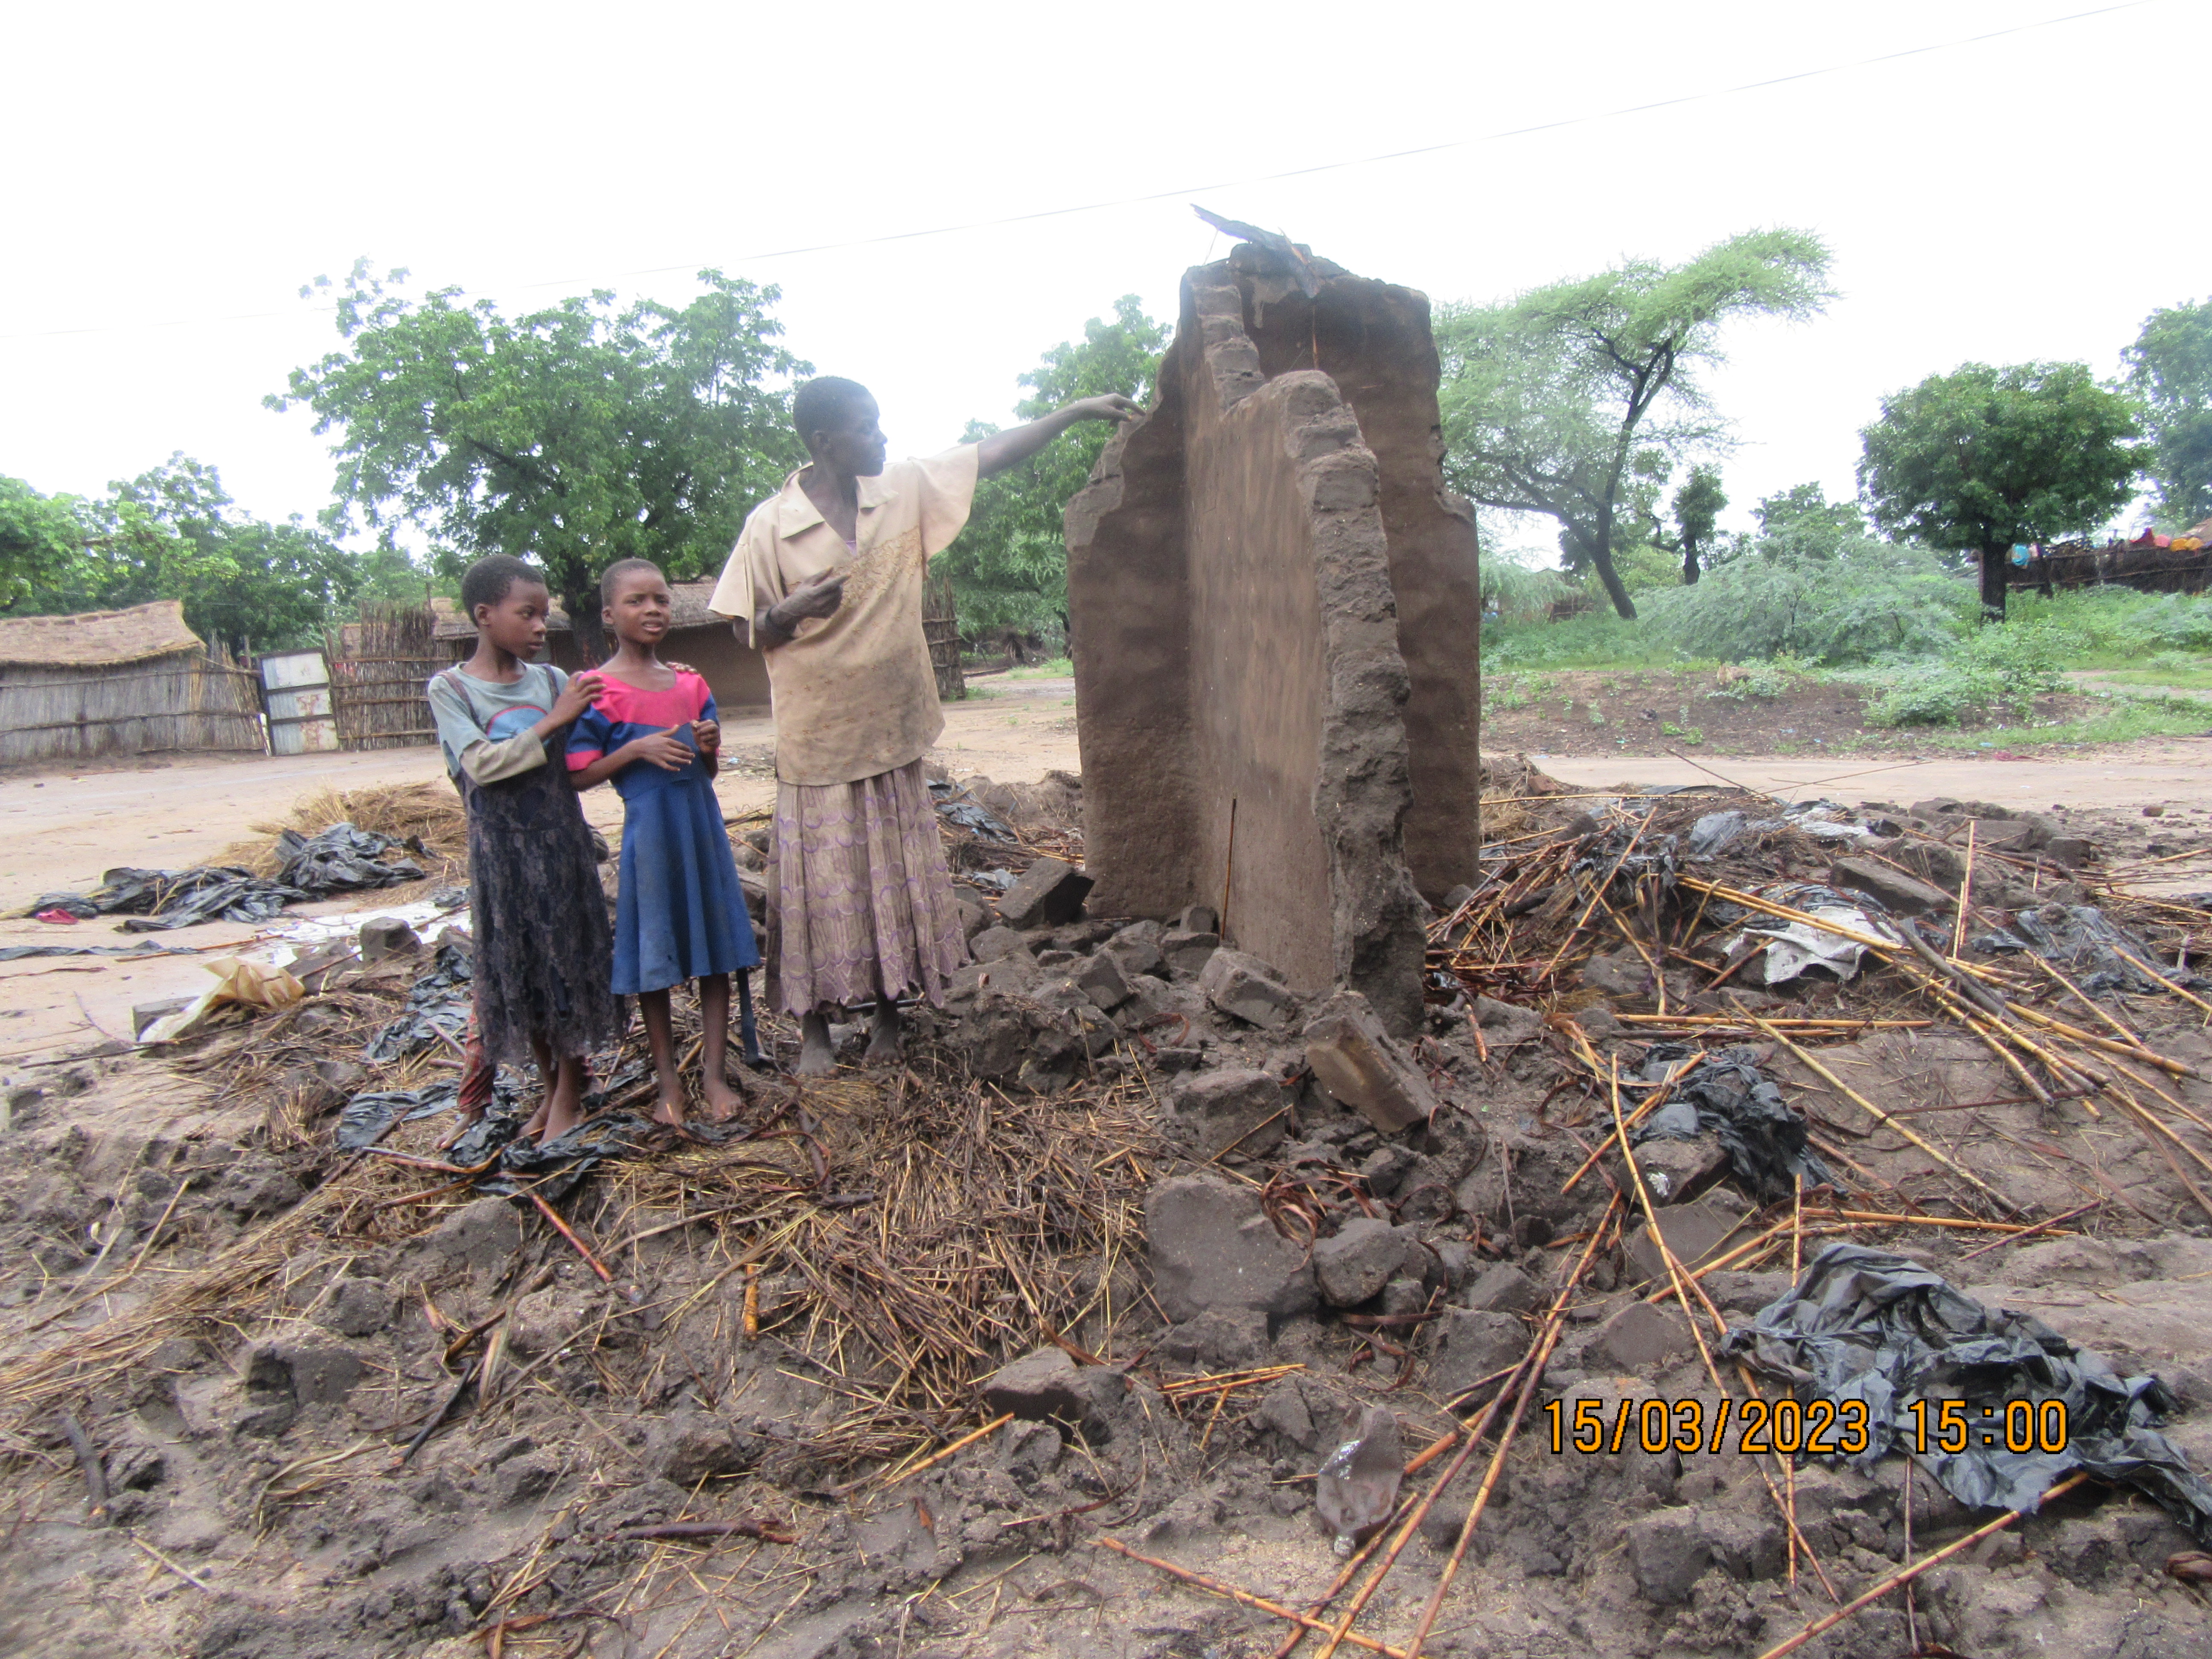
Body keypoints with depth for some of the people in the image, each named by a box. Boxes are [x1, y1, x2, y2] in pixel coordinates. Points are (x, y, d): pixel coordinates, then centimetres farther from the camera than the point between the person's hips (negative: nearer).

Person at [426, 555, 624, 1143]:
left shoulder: (553, 680, 3)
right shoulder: (451, 689, -5)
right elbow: (482, 764, -17)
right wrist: (554, 720, -19)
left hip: (563, 841, 2)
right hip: (503, 848, -2)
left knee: (570, 959, 5)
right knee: (516, 966, 8)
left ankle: (569, 1094, 18)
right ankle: (551, 1083, 27)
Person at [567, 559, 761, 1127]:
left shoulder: (690, 685, 8)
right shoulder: (599, 693, -7)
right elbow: (578, 776, -9)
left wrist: (709, 747, -7)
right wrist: (636, 749, -20)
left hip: (702, 827, 5)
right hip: (649, 834, -4)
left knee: (716, 952, 7)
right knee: (653, 960, 5)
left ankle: (714, 1075, 17)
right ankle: (669, 1083, 18)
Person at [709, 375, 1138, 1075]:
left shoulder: (906, 490, 1)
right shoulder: (771, 526, -9)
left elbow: (991, 455, 4)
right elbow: (749, 631, -4)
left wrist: (1077, 411, 1)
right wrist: (792, 611, -24)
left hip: (892, 729, 4)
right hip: (818, 738, -3)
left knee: (896, 879, 11)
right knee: (821, 884, 4)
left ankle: (889, 1012, 27)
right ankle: (815, 1029, 19)